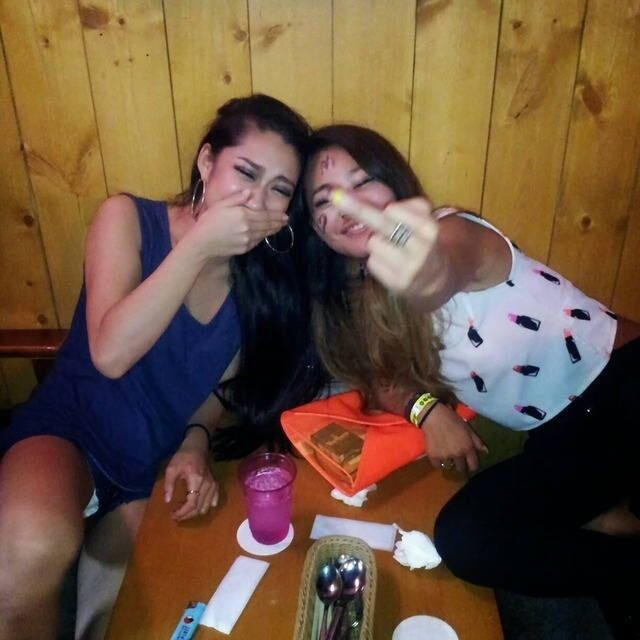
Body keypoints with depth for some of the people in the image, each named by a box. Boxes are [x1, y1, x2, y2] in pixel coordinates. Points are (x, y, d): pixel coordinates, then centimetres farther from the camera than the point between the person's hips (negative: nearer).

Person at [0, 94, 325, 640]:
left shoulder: (268, 278, -2)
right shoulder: (128, 218, -10)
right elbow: (110, 354, -24)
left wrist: (195, 445, -9)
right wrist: (198, 244, -27)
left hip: (161, 467, 4)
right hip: (73, 428, -3)